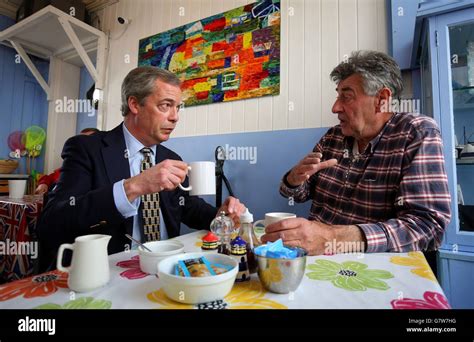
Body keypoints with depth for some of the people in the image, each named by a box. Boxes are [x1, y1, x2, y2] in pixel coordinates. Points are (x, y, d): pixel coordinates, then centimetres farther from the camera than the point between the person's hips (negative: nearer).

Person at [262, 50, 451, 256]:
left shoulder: (417, 133, -9)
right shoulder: (333, 137, 4)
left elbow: (426, 225, -20)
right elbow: (300, 194, 11)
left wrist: (331, 238, -32)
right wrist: (295, 178, -12)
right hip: (317, 259, 4)